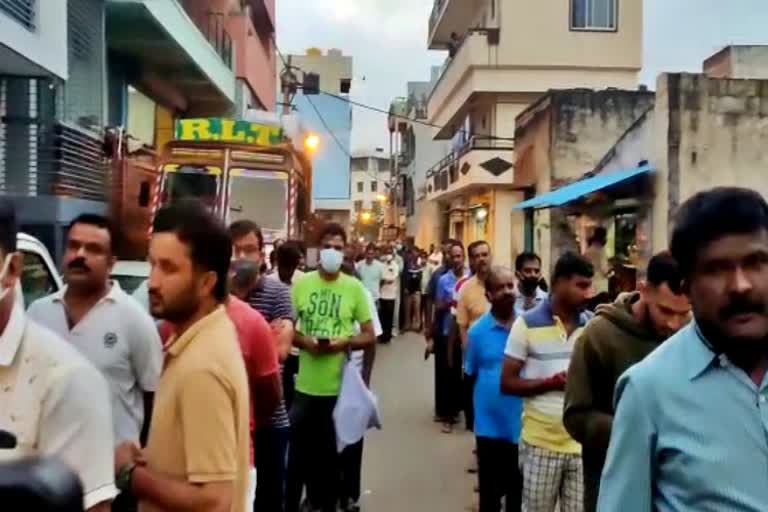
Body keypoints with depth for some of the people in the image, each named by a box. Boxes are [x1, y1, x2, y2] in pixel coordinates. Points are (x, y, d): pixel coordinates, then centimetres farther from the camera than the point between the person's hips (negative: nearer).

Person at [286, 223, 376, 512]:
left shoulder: (354, 288, -2)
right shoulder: (301, 284, -1)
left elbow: (370, 336, 2)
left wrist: (345, 342, -17)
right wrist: (304, 341, -14)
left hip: (340, 386, 0)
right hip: (306, 385, 0)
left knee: (331, 452, 14)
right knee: (299, 450, 10)